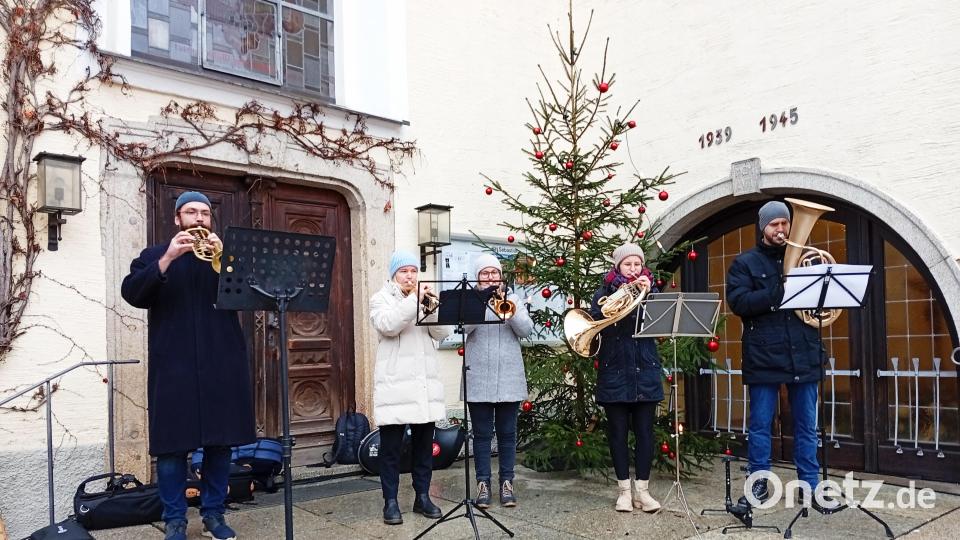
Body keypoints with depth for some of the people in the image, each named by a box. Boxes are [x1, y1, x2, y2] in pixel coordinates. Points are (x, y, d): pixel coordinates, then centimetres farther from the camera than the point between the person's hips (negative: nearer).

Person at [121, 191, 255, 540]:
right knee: (172, 442, -2)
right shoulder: (154, 255, 12)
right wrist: (168, 258, -16)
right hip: (174, 365, -1)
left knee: (220, 440, 4)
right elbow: (132, 294, -6)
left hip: (221, 364, 2)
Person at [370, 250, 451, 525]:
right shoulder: (381, 299, 3)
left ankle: (422, 497, 20)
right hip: (395, 384, -4)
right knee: (391, 446, 0)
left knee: (424, 443, 10)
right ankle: (390, 502, 9)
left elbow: (442, 332, 4)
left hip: (425, 382, 4)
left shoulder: (426, 298, 15)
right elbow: (388, 326, -18)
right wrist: (414, 300, -19)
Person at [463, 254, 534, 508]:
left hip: (509, 379, 1)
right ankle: (483, 483, 12)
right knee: (482, 434, 4)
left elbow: (526, 330, -3)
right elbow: (465, 326, -14)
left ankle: (507, 482, 15)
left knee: (507, 433, 6)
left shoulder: (512, 299, 9)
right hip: (479, 379, -1)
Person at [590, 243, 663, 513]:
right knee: (618, 431, 4)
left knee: (644, 431, 3)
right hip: (614, 371, -1)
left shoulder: (648, 289, 9)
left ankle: (642, 489, 12)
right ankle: (624, 489, 14)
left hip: (645, 371, 1)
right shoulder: (605, 291, 5)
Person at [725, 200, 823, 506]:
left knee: (806, 425, 8)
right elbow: (738, 303, -11)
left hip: (803, 355, 3)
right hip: (763, 357, -3)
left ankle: (810, 485, 18)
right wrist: (779, 293, -19)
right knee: (760, 424, 4)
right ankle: (758, 485, 15)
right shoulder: (745, 262, 3)